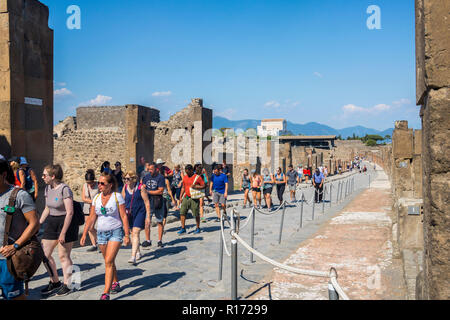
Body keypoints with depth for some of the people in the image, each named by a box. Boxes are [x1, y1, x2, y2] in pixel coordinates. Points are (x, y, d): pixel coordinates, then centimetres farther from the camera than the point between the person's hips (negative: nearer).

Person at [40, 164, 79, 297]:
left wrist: (62, 233, -20)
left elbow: (69, 213, -19)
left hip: (66, 223, -8)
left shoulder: (64, 189, -17)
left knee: (63, 256, -1)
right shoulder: (48, 188, 7)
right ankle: (55, 282, 25)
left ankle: (67, 285, 15)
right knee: (44, 254, 8)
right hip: (51, 222, 8)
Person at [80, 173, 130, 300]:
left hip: (116, 232, -5)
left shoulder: (117, 196, -8)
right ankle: (115, 283, 36)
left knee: (109, 261, -12)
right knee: (109, 262, 15)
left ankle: (106, 293, -10)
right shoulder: (97, 198, 5)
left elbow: (124, 216, -8)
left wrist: (127, 235, -11)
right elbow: (92, 218, 9)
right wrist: (84, 234, 4)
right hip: (101, 233, 5)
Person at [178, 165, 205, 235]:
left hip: (194, 198, -5)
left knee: (196, 214, 2)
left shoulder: (197, 177, -4)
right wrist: (181, 197, 13)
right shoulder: (185, 177, 12)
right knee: (182, 212, -1)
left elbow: (204, 186, -4)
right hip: (186, 197, 5)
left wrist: (196, 187, -19)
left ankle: (198, 228, 17)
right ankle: (183, 228, 7)